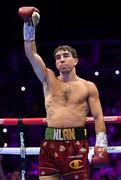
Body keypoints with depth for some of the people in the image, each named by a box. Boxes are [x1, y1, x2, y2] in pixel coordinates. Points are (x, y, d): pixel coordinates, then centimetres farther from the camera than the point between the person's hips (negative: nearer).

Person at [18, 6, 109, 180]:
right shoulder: (49, 80, 14)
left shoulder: (88, 87, 8)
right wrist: (30, 26, -3)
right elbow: (31, 53, 6)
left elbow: (98, 117, 4)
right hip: (50, 143, 2)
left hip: (76, 143, -2)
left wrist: (101, 145, -8)